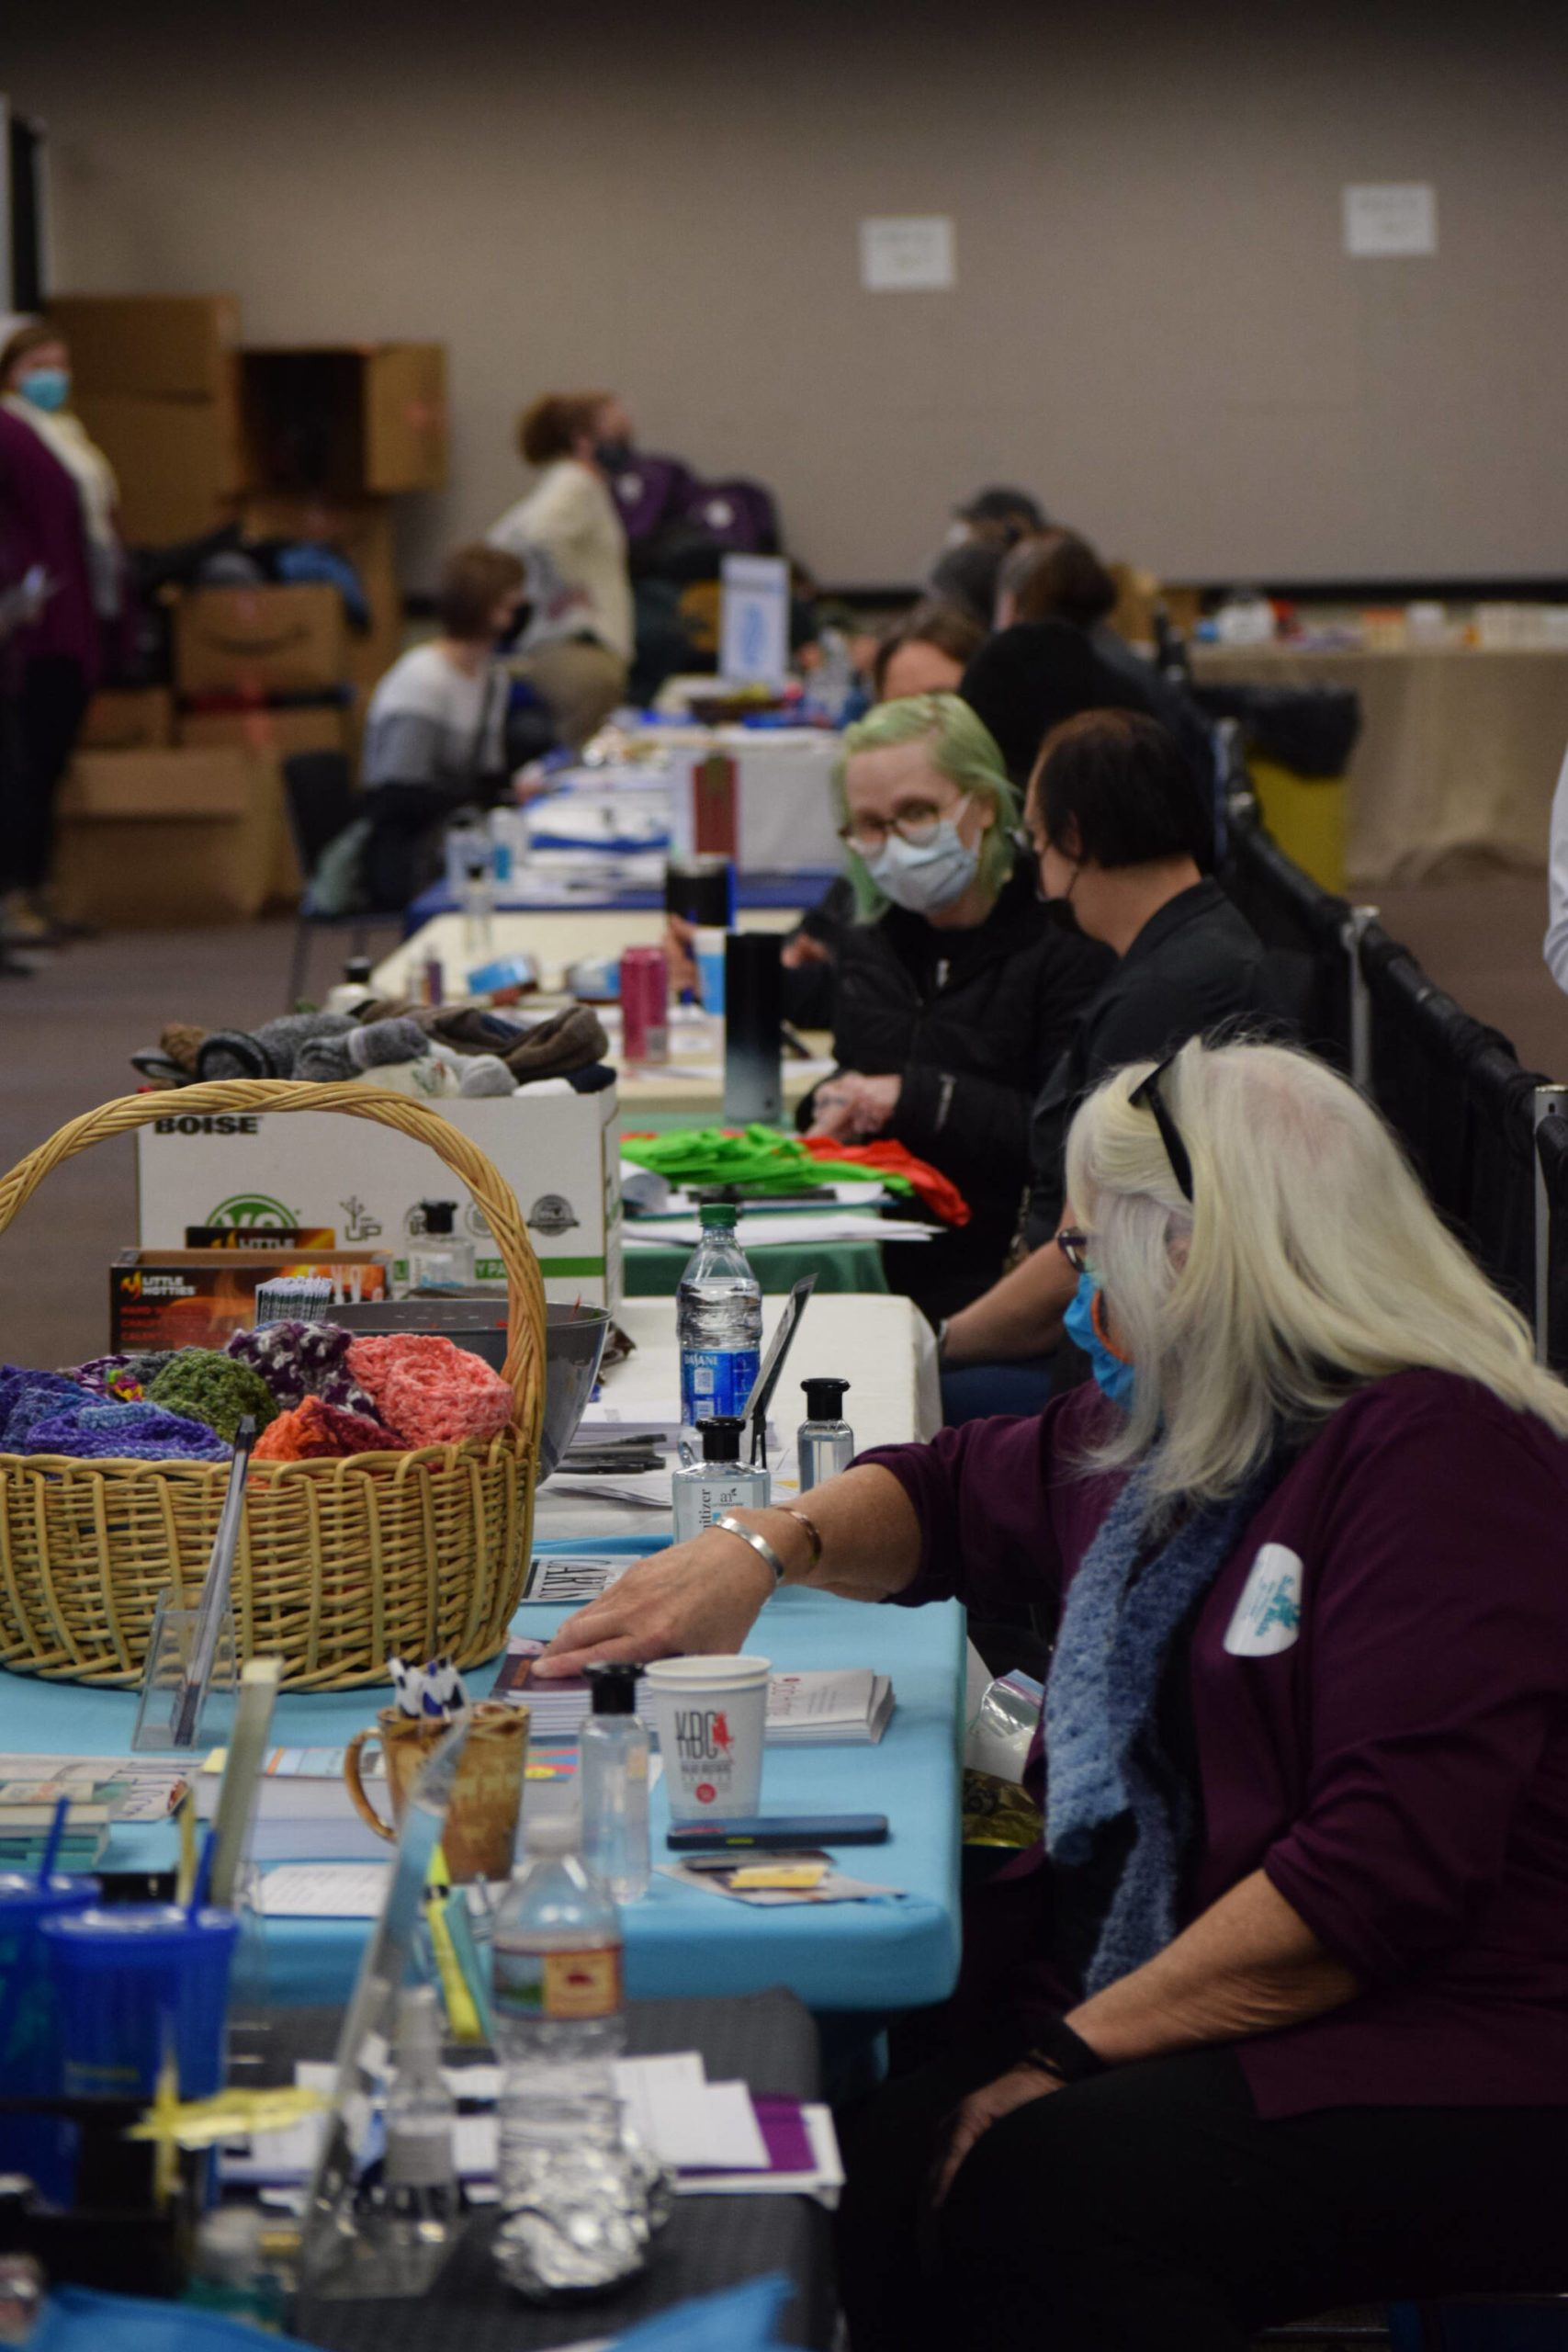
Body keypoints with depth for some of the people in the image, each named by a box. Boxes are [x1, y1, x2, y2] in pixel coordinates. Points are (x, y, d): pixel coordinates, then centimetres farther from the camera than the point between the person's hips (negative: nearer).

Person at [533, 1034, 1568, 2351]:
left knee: (1043, 2186, -34)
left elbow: (1385, 1870, -22)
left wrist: (1077, 2055, -21)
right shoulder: (1169, 1430, 16)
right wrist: (767, 1547, 14)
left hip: (1437, 2050, -8)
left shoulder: (1439, 1451, -13)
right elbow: (954, 1497, 36)